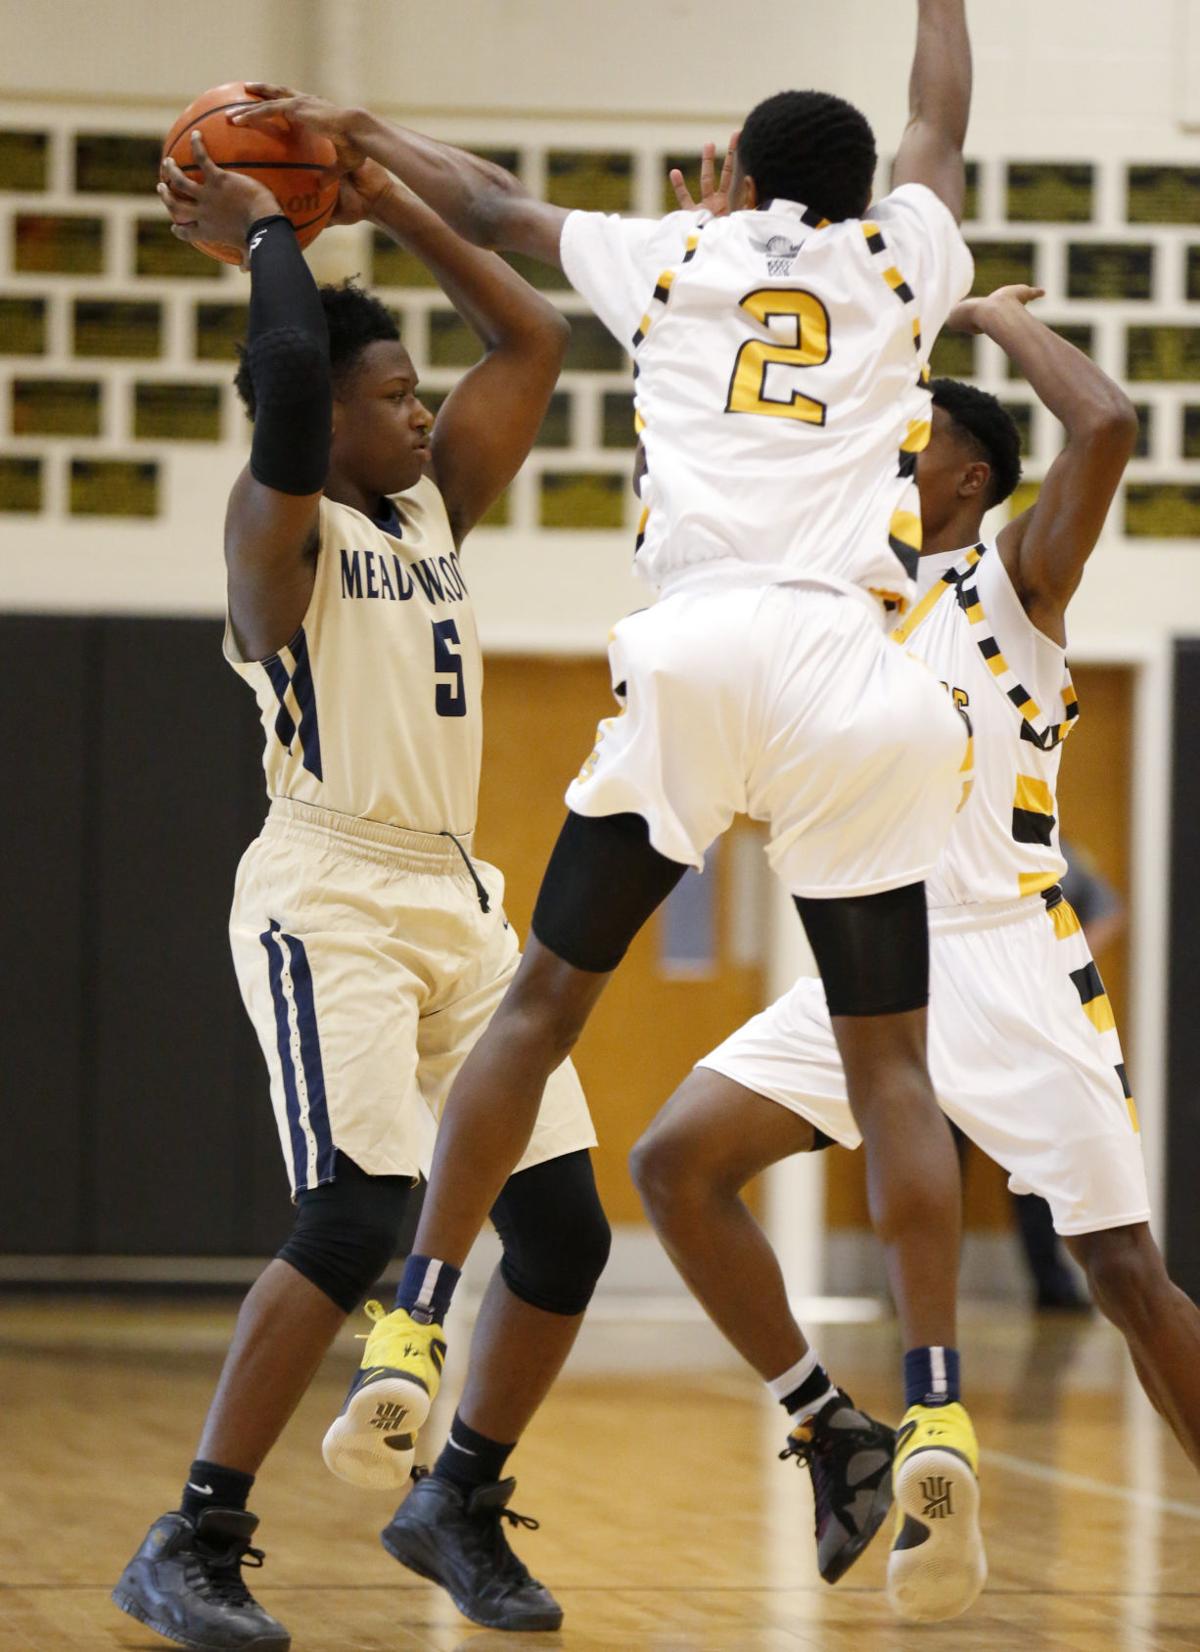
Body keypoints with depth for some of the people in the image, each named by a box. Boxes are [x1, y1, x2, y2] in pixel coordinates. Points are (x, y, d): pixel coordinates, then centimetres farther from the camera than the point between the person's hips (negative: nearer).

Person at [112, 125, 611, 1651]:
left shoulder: (434, 508, 15)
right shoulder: (281, 526, -6)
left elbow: (532, 343, 16)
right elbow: (289, 369, -24)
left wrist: (396, 212, 13)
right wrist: (264, 235, -7)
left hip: (455, 899, 8)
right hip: (329, 898, -8)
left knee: (563, 1227, 3)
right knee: (357, 1215, -22)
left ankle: (459, 1508, 21)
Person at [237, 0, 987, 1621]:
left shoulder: (670, 255, 20)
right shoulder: (899, 265, 20)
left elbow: (495, 204, 36)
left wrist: (363, 131, 51)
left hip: (695, 651, 0)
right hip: (855, 672, 0)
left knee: (545, 1000, 13)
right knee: (889, 1057, 3)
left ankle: (413, 1341, 8)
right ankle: (936, 1425, -11)